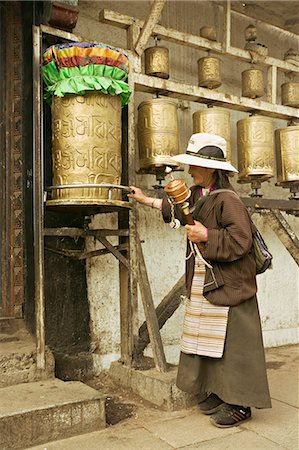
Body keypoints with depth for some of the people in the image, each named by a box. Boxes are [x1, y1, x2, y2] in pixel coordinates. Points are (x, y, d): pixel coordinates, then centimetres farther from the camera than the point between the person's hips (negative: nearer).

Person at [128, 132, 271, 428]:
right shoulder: (197, 195, 10)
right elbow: (177, 207, 30)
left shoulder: (227, 199, -17)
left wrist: (206, 236, -18)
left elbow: (240, 241, -23)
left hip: (228, 285, -9)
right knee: (207, 339, 13)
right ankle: (217, 394, 27)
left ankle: (240, 403, 11)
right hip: (202, 283, 9)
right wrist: (145, 200, 35)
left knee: (231, 342, -2)